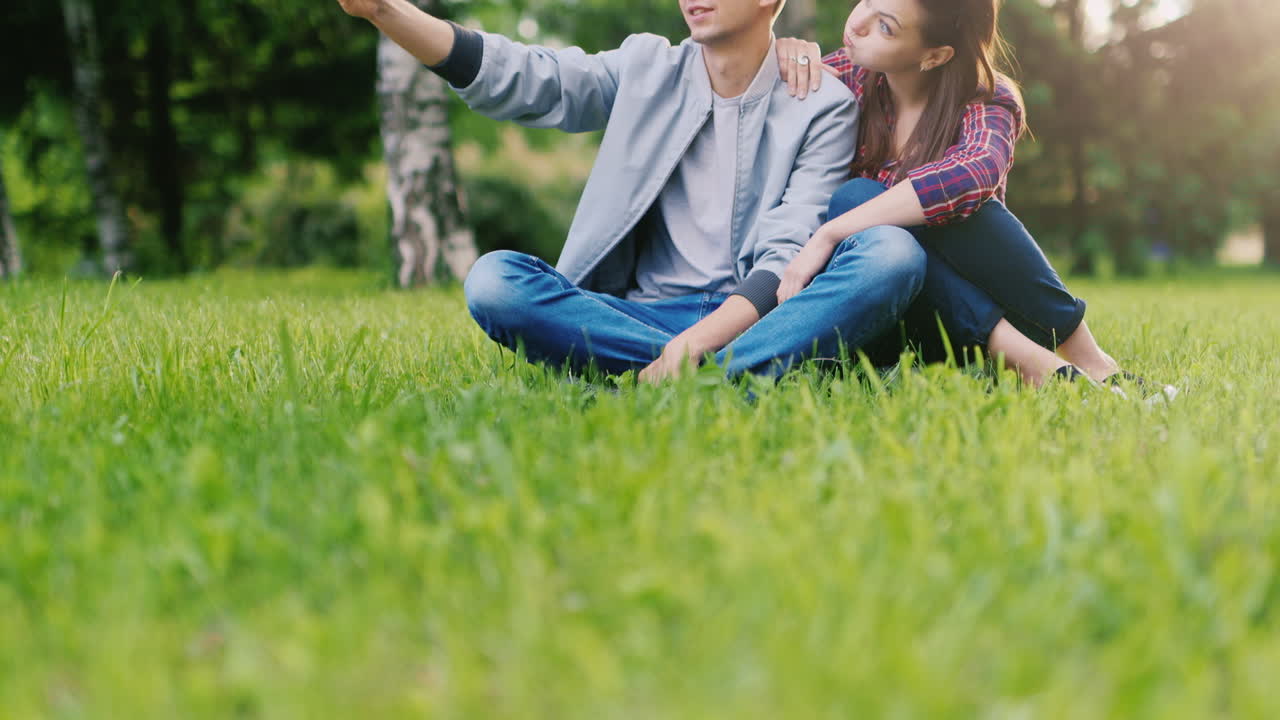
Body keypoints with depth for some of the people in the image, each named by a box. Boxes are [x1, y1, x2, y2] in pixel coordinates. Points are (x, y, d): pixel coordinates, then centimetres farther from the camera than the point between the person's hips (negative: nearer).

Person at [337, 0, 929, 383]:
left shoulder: (824, 105, 3)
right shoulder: (646, 71, 12)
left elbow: (789, 256, -8)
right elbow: (519, 77, 1)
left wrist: (696, 343, -24)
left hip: (757, 314, -2)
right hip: (645, 314, 3)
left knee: (894, 253, -27)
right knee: (492, 280, -23)